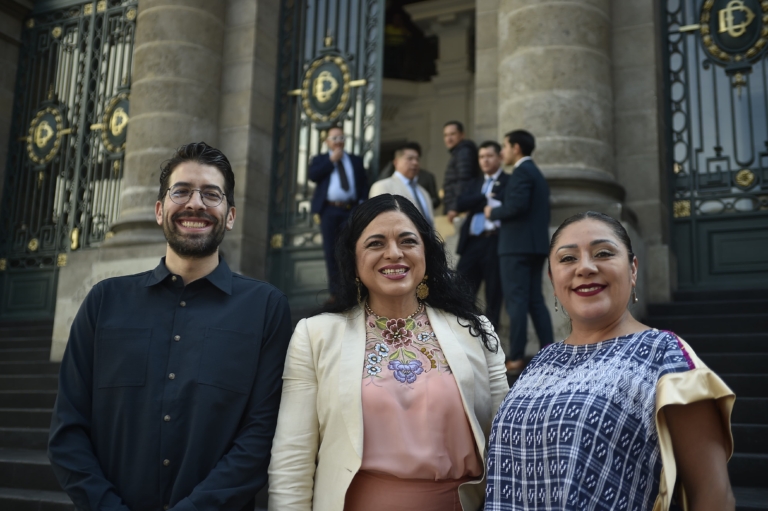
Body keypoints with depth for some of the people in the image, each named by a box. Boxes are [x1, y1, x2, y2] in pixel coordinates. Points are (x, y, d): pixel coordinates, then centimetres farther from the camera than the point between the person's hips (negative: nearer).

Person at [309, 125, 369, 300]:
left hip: (352, 210, 1)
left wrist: (363, 202, -4)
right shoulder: (320, 159, 13)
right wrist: (331, 160, -5)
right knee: (331, 251, 0)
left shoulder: (356, 160, 17)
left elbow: (364, 183, 11)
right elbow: (313, 176, -6)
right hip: (329, 210, -1)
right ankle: (335, 291, 5)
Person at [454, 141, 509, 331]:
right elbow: (460, 204, 6)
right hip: (472, 242, 5)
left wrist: (478, 204, -5)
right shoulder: (476, 183, 23)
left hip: (495, 243, -5)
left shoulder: (509, 181, 6)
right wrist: (487, 198, -5)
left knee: (493, 294, 0)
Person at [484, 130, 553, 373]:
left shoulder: (521, 172, -8)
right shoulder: (537, 174, 22)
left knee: (516, 301, -9)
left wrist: (493, 212, -7)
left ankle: (515, 359, -8)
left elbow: (517, 205, -22)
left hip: (517, 245, -9)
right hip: (536, 244, 10)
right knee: (536, 301, 9)